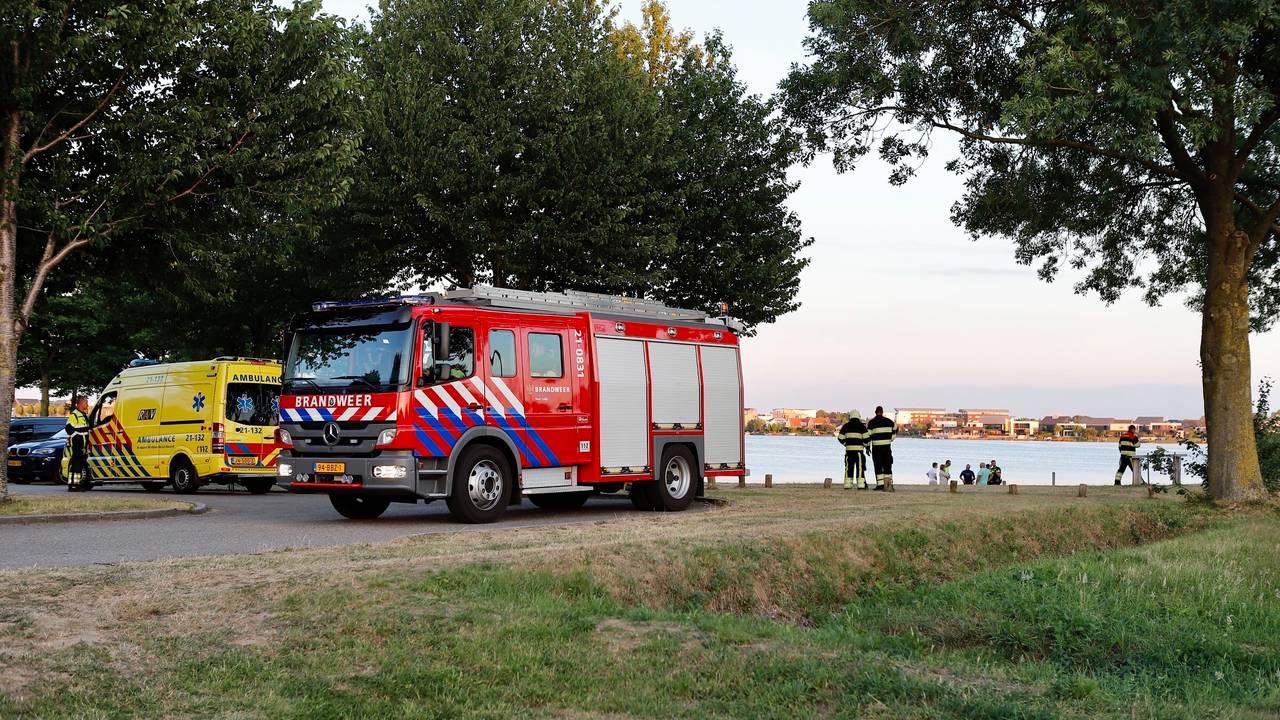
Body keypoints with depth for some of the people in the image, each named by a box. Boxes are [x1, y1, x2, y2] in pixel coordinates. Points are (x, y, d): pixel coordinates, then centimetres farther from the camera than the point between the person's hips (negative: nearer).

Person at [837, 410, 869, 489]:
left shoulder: (845, 426, 9)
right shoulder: (862, 426, 0)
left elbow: (841, 438, 10)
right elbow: (866, 438, -6)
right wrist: (866, 446, 10)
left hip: (849, 449, 3)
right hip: (858, 449, -3)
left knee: (849, 467, 8)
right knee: (860, 467, -1)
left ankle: (847, 484, 6)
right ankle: (861, 484, -6)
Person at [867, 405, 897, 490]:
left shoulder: (871, 422, -3)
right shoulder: (889, 421, 7)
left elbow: (868, 435, -3)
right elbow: (895, 430, 21)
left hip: (876, 446, -3)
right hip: (887, 446, 3)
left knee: (878, 466, 0)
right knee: (887, 465, 9)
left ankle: (880, 484, -6)